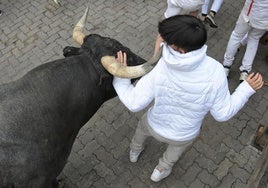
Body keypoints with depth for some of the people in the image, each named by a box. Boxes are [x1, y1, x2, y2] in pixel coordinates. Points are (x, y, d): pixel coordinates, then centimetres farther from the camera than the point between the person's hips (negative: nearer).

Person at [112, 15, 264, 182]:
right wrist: (247, 89, -8)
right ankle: (161, 170, 58)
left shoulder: (159, 68, -36)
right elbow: (223, 113, -20)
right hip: (185, 134, 1)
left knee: (143, 124, 37)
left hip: (155, 125, 0)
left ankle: (135, 152, 66)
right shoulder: (215, 71, -33)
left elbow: (134, 103, -26)